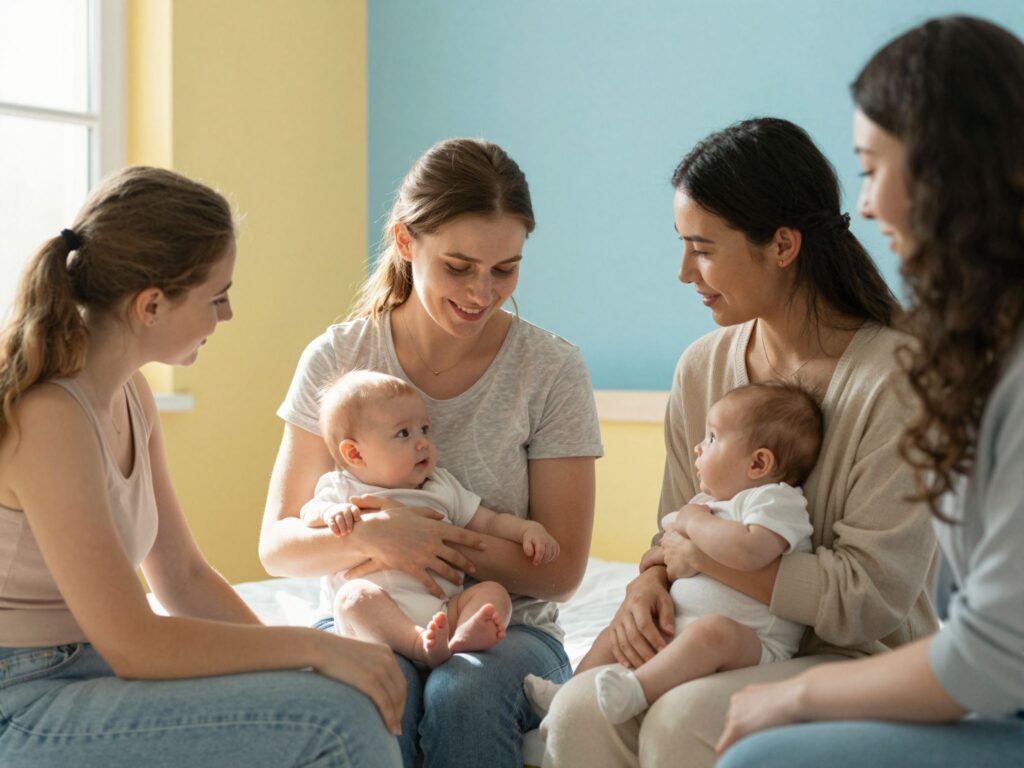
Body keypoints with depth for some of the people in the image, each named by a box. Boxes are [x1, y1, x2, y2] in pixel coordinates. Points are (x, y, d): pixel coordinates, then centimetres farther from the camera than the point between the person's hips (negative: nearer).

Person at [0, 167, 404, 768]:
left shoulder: (130, 395, 6)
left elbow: (184, 577, 9)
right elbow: (132, 644, -22)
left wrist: (311, 654, -1)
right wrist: (315, 646, -16)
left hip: (83, 670, 9)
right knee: (339, 720, -21)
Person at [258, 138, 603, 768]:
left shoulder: (552, 369, -5)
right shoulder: (336, 360, -1)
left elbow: (560, 569, -4)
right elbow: (277, 545, 1)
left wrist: (439, 542, -19)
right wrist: (368, 533, -20)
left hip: (505, 629, 0)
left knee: (462, 696, -34)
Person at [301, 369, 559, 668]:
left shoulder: (442, 488, 23)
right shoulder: (341, 489, 16)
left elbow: (490, 522, 24)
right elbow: (309, 514, 3)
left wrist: (528, 529, 5)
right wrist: (331, 512, -20)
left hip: (442, 610, 4)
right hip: (377, 620, -3)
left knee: (493, 592, -18)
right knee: (356, 595, -32)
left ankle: (462, 638, -48)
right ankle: (421, 646, -51)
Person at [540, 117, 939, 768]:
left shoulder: (895, 378, -14)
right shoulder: (702, 367, 6)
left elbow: (868, 598, -16)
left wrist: (702, 552, -12)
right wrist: (649, 583, -12)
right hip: (729, 651, 5)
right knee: (580, 710, -25)